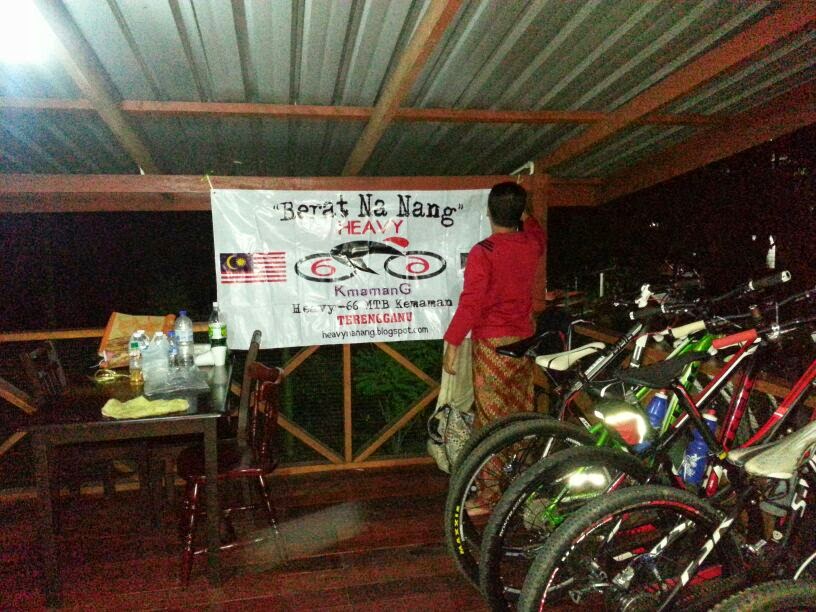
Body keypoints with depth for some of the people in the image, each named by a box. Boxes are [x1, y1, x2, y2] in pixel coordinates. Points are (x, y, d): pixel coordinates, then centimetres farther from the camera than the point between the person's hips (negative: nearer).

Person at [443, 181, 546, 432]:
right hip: (523, 340, 6)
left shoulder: (483, 251, -16)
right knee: (520, 412, 14)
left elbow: (470, 303, -20)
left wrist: (452, 344, -14)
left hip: (492, 343, -6)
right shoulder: (532, 244, 2)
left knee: (492, 416, 1)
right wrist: (522, 214, 39)